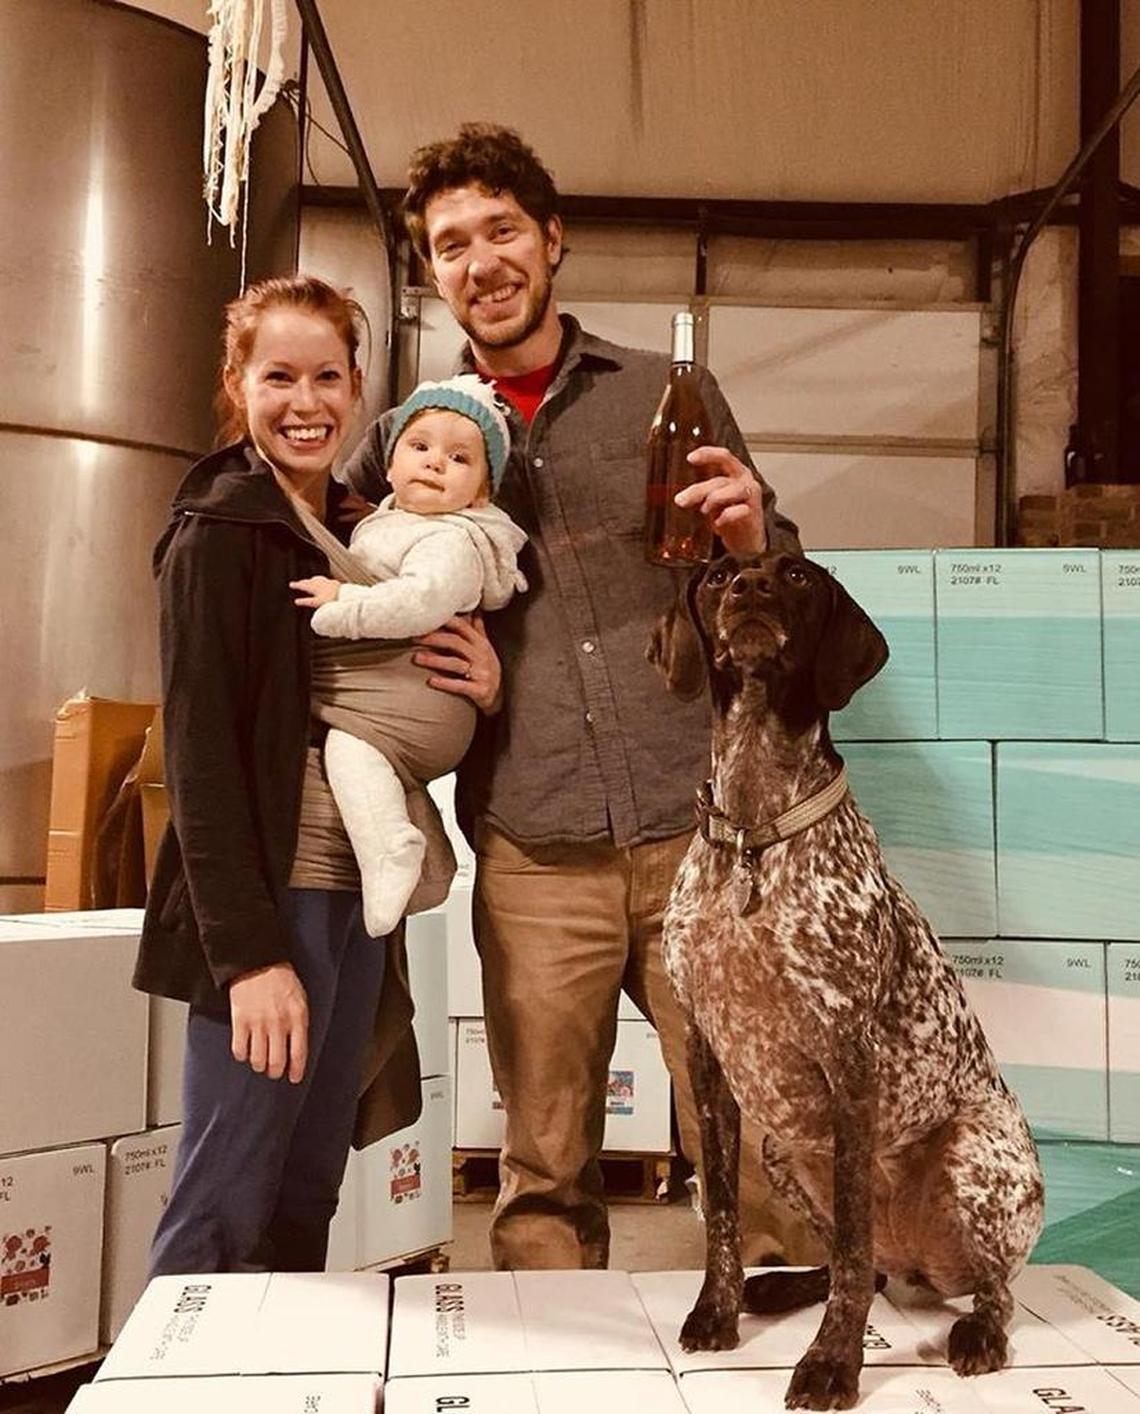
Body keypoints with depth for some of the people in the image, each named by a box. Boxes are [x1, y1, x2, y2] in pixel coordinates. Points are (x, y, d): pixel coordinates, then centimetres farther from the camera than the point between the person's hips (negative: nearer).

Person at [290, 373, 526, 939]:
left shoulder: (452, 540, -15)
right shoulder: (389, 518, 17)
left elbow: (422, 600, -34)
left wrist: (340, 602, -24)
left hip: (419, 701, -11)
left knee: (349, 742, -27)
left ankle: (390, 851, -36)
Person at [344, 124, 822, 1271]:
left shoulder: (670, 393, 11)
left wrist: (751, 540, -9)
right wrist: (433, 658, -3)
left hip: (702, 831, 0)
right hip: (534, 860, 1)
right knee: (545, 1180, 8)